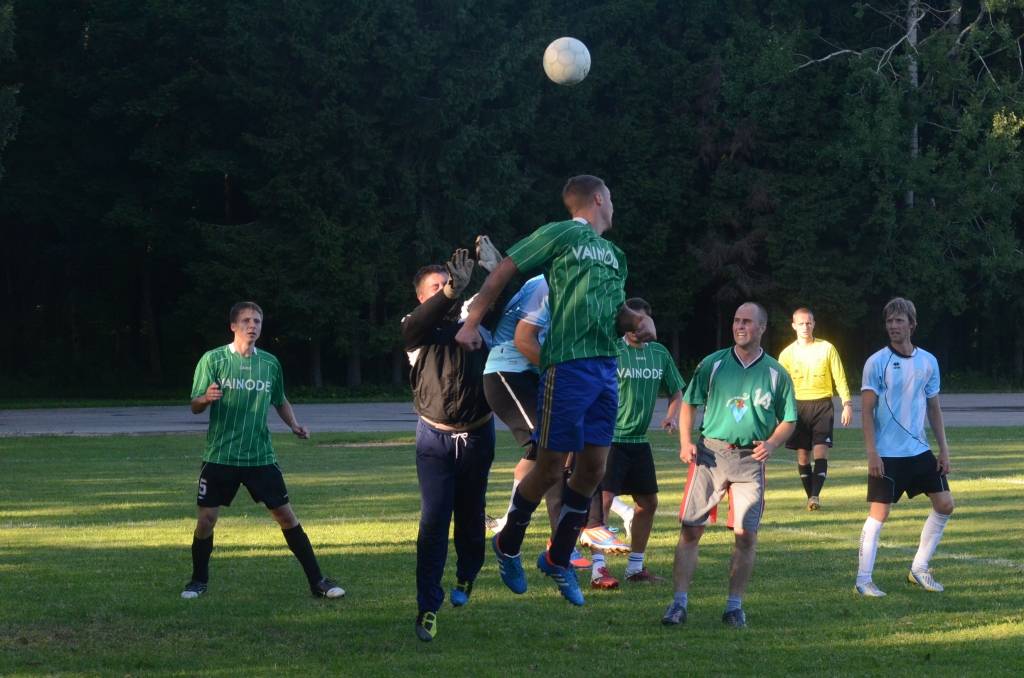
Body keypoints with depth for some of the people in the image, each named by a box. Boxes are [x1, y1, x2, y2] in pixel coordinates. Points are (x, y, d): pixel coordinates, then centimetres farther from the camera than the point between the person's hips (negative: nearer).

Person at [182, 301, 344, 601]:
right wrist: (206, 399, -28)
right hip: (220, 456, -2)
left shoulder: (270, 363, 5)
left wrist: (294, 424, 4)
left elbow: (280, 401, 22)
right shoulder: (213, 360, -5)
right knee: (206, 518, -1)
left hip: (261, 456, 2)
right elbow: (195, 406, -6)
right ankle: (199, 580, 20)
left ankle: (317, 581, 5)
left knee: (286, 515, 0)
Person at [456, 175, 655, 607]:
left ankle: (558, 558, 22)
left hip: (606, 366, 7)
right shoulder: (561, 235, 0)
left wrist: (639, 321, 6)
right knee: (550, 468, -3)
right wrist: (472, 324, -5)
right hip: (568, 364, -7)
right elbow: (504, 271, -1)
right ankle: (508, 546, 18)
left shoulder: (614, 254, 23)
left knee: (593, 467, 7)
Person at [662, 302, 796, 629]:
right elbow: (688, 403, 10)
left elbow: (789, 420, 11)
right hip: (710, 453, 0)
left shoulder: (776, 373, 5)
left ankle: (734, 605, 8)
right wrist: (686, 442, -4)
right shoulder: (713, 364, 5)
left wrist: (771, 444, -7)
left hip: (750, 459, 0)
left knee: (746, 534, -4)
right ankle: (678, 603, -2)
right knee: (690, 529, -5)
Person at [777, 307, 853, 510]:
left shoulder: (827, 348, 1)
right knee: (802, 455, 3)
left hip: (822, 405, -2)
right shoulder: (787, 354, 5)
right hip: (798, 406, 2)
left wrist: (847, 404, -5)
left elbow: (839, 378, 3)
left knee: (820, 451, -14)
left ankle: (816, 495, -19)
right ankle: (811, 497, 13)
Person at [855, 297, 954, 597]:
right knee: (879, 513, -7)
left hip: (920, 450, 5)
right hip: (887, 454, -5)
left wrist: (943, 448, 9)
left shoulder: (928, 361, 6)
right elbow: (866, 409, -9)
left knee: (945, 504, 5)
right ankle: (864, 580, 0)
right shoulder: (877, 362, -8)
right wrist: (872, 453, -15)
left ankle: (919, 569, 17)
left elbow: (934, 408, 13)